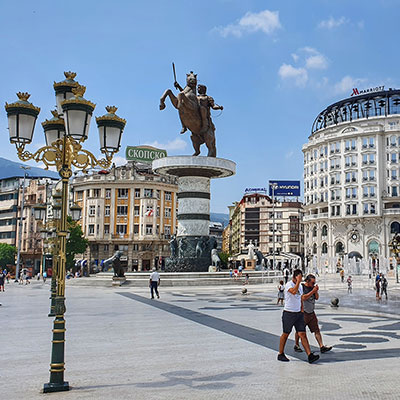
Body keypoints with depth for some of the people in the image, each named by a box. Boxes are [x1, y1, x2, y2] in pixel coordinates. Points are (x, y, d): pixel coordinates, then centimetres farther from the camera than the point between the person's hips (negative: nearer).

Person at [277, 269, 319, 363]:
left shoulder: (300, 286, 11)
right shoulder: (288, 285, -13)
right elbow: (293, 291, -34)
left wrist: (302, 310, 16)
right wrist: (298, 281, -28)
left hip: (298, 313, 6)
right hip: (288, 313, -6)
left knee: (303, 334, -2)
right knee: (285, 334, 6)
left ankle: (310, 356, -7)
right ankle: (281, 354, 20)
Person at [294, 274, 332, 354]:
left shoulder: (312, 287, 8)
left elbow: (317, 298, 8)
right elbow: (303, 298, -22)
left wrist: (316, 291, -10)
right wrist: (313, 291, -22)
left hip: (311, 312, 6)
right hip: (303, 313, -6)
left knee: (317, 330, 0)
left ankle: (322, 347, -2)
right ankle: (296, 346, 22)